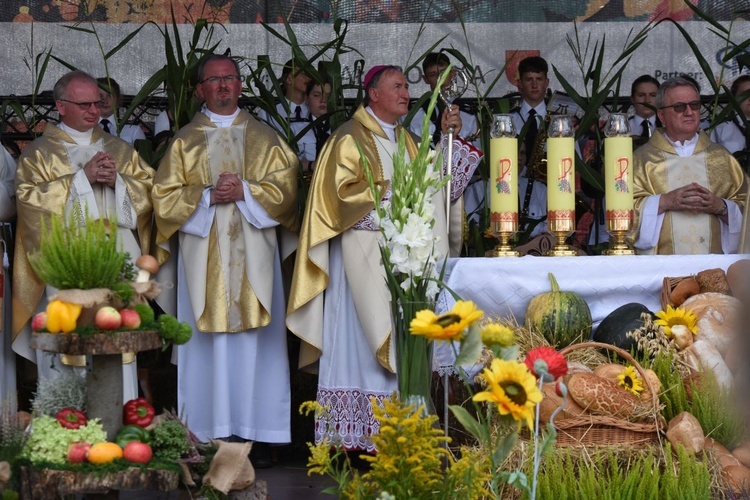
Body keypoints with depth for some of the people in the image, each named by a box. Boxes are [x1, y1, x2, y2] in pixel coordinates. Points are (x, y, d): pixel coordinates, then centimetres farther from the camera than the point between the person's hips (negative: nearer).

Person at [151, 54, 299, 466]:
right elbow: (165, 196, 3)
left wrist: (244, 191, -12)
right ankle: (211, 436, -1)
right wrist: (208, 196, -11)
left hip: (254, 254, 1)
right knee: (210, 341, -4)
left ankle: (256, 433, 0)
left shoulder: (263, 136, 12)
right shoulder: (185, 141, 11)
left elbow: (285, 184, 2)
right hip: (204, 255, 0)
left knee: (254, 339, -3)